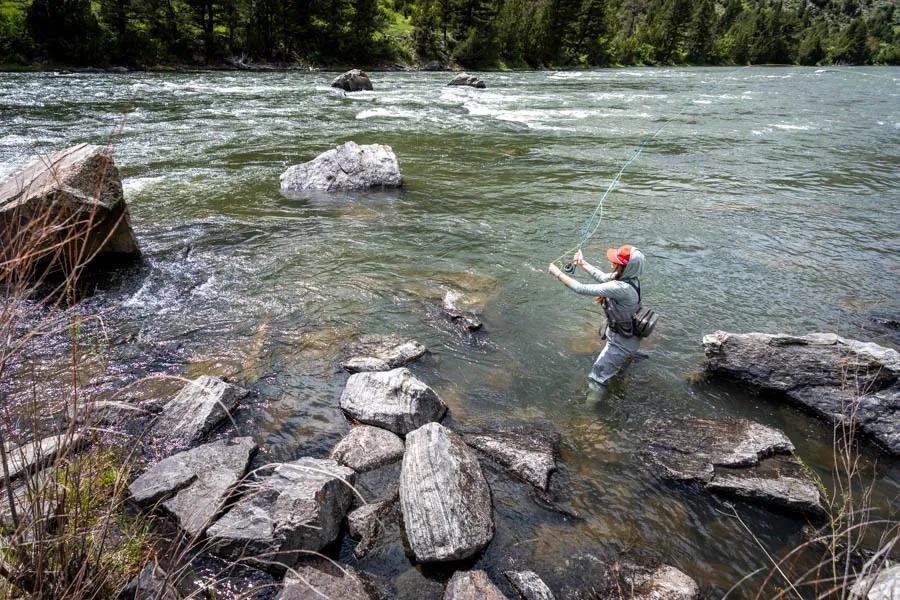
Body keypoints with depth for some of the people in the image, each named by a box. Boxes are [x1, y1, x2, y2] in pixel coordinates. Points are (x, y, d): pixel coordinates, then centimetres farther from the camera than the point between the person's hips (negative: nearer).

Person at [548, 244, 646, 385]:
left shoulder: (622, 288, -39)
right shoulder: (628, 275, -14)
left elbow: (583, 289, -35)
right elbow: (603, 277, 5)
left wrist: (558, 273, -27)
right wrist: (582, 263, -4)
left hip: (622, 340, -8)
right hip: (628, 331, 8)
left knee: (598, 378, 3)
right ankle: (630, 355, 71)